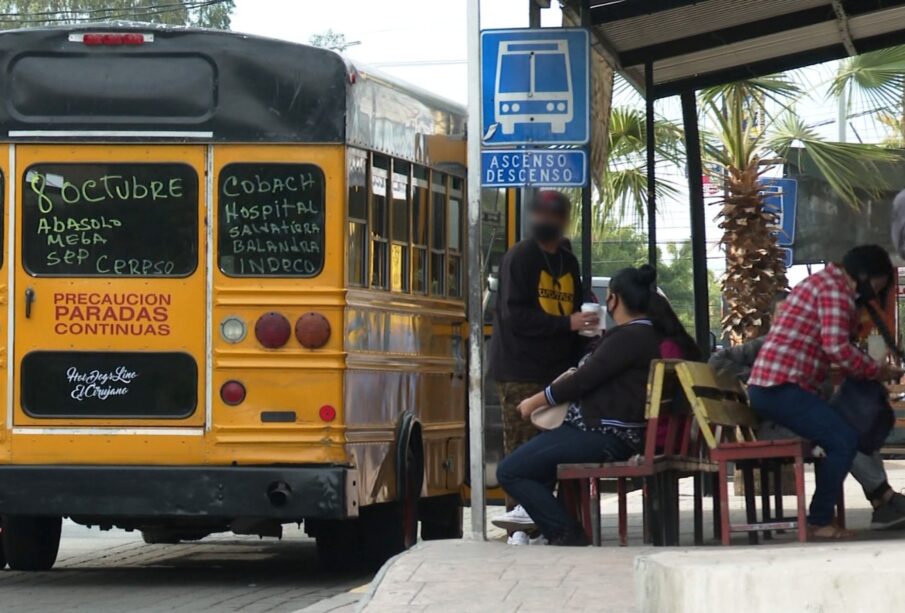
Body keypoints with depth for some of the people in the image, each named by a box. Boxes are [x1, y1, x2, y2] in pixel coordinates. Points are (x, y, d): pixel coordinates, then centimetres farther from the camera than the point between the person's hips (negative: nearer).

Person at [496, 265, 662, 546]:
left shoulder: (628, 338, -17)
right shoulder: (647, 334, 16)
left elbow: (583, 380, -16)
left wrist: (536, 401, -5)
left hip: (603, 436, -11)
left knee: (509, 471, -14)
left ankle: (566, 534, -15)